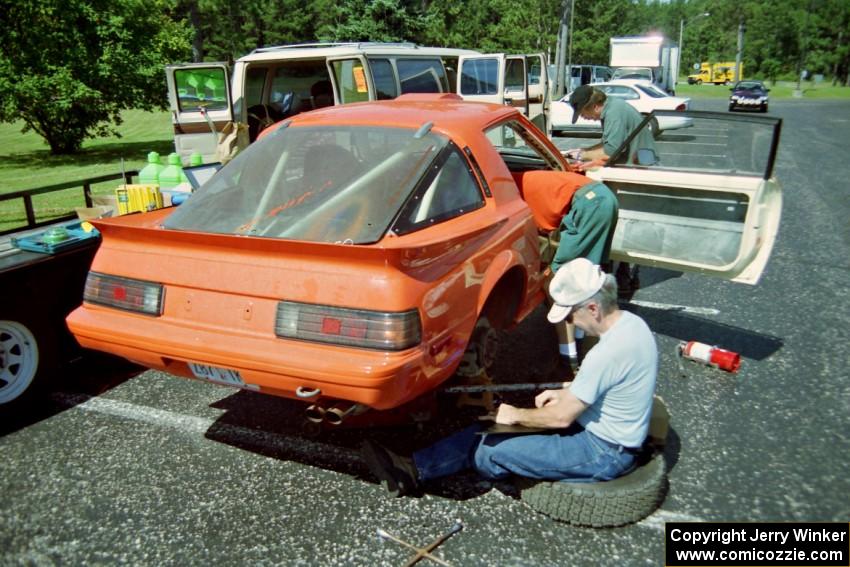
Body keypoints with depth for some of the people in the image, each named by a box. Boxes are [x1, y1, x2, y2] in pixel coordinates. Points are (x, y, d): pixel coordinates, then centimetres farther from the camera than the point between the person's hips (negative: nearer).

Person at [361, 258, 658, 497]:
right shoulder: (630, 322, 0)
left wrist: (516, 414, -9)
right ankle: (413, 469, 0)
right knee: (488, 431, 1)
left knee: (492, 449, -12)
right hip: (607, 432, 9)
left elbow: (562, 417, -23)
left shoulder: (609, 351, -30)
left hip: (604, 452, -9)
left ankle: (412, 471, 2)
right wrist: (565, 392, 7)